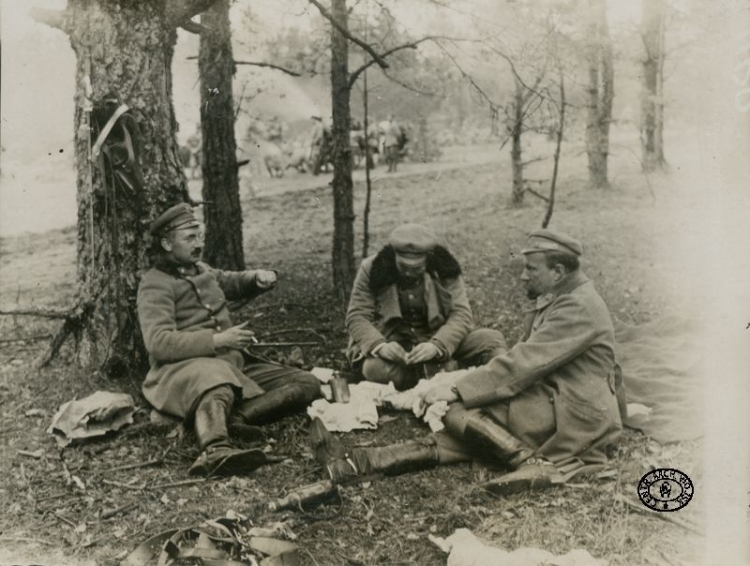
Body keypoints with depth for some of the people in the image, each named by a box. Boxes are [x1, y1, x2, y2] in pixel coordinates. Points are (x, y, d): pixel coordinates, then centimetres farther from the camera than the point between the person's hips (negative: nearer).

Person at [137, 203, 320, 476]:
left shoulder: (200, 270, 21)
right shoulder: (155, 284, -3)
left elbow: (233, 282, 38)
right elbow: (159, 343, -17)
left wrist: (259, 276, 13)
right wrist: (216, 340, -25)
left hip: (232, 365, 8)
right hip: (182, 369, -8)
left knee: (307, 383, -7)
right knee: (216, 379, -44)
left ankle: (237, 415, -32)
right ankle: (216, 451, -73)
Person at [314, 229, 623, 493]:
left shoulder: (579, 307, -16)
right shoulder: (557, 299, 16)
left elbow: (522, 362, -22)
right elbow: (524, 359, 15)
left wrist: (459, 391, -19)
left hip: (573, 417, -9)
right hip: (550, 402, 9)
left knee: (460, 411, -21)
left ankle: (534, 463, -19)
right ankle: (356, 462, -20)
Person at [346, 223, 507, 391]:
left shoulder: (445, 270, -7)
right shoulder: (372, 269, -9)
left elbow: (462, 314, -14)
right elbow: (357, 316, -11)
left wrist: (436, 346, -33)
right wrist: (379, 345, -32)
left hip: (438, 339, 1)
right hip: (393, 344, -1)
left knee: (492, 339, -19)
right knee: (374, 368, -36)